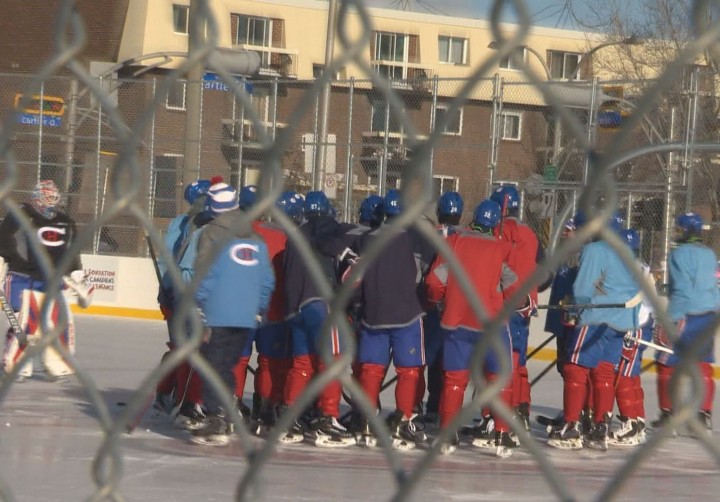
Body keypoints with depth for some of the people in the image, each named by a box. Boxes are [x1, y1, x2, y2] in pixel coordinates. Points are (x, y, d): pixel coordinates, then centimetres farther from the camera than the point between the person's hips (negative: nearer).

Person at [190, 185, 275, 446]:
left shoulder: (212, 234, -6)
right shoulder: (256, 239, 11)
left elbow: (204, 275, -11)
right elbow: (267, 280, 13)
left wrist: (197, 306, -3)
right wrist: (258, 310, 21)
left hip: (217, 315, -5)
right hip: (246, 317, 5)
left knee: (213, 366, -2)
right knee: (227, 366, 16)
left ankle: (215, 421, -11)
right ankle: (223, 420, 19)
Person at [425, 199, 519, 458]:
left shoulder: (453, 242, 2)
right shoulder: (502, 249, -4)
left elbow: (434, 282, 1)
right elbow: (513, 290, -4)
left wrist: (442, 299, 21)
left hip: (456, 320, 2)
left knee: (454, 378, 11)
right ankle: (502, 437, 3)